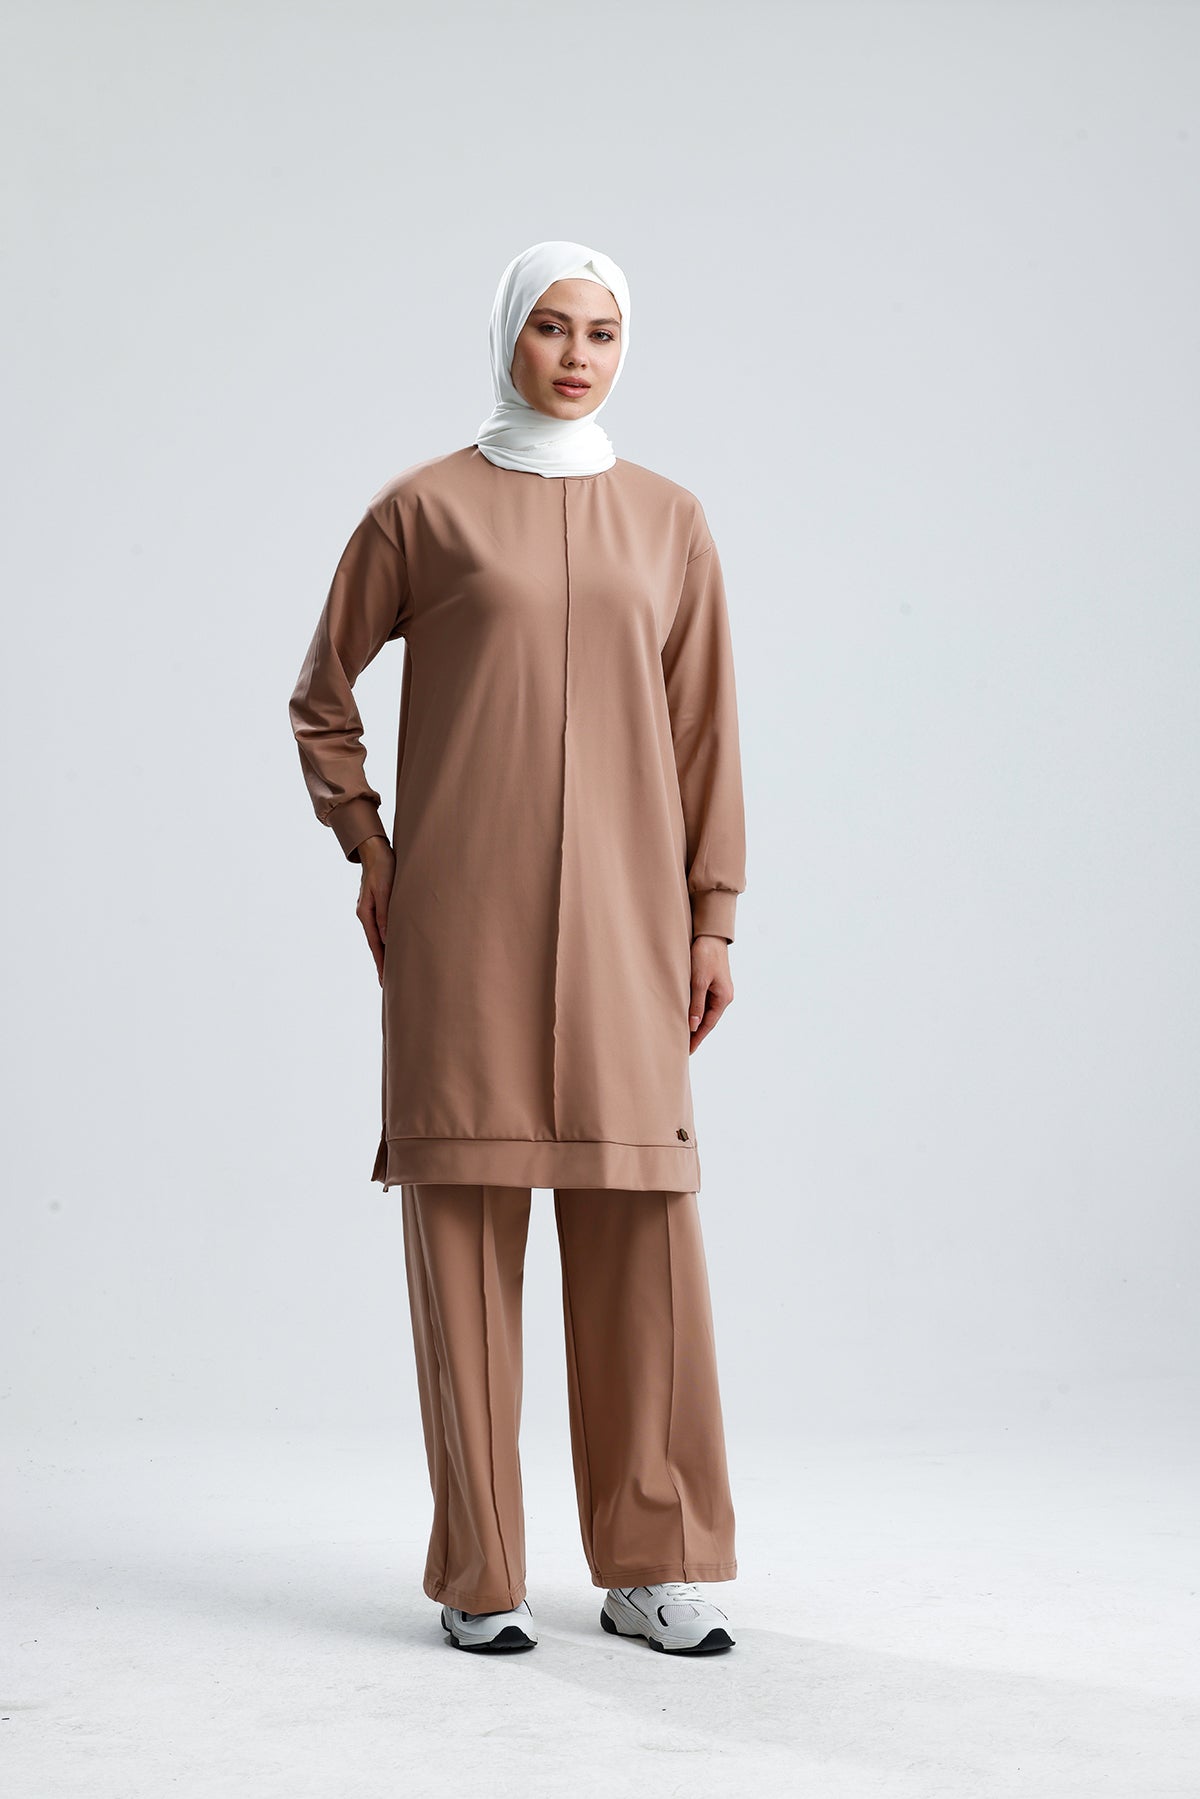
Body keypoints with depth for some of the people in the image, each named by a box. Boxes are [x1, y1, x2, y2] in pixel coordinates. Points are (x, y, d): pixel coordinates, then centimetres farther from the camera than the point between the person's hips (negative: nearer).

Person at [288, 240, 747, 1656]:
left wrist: (711, 917, 5)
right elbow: (324, 698, 13)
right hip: (460, 913, -2)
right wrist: (367, 848, 4)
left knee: (640, 1220, -1)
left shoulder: (667, 520, 11)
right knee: (463, 1211, -2)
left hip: (617, 911, 2)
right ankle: (481, 1576, 7)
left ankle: (653, 1568, 10)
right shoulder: (422, 508, 5)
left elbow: (704, 732, 10)